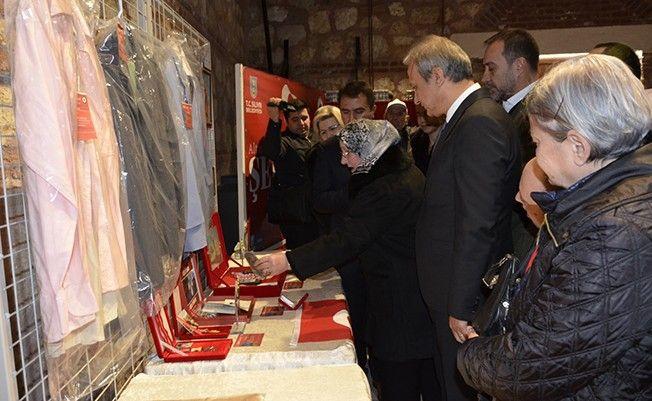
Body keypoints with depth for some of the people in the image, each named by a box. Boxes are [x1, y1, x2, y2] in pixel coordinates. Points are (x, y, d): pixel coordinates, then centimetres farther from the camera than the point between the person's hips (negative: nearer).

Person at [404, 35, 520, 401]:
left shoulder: (479, 123, -20)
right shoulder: (474, 117, 11)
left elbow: (478, 226, -25)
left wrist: (461, 307, -20)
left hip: (466, 295, -9)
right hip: (455, 291, 9)